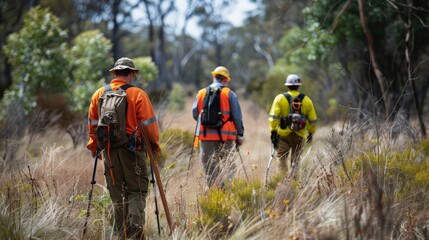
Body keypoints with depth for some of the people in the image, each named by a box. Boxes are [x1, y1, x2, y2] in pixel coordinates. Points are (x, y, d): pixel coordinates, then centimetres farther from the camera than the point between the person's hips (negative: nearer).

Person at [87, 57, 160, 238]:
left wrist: (94, 146, 22)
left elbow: (92, 123, 11)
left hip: (109, 150, 4)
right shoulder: (138, 94, -8)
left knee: (116, 193, 13)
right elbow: (148, 123, -7)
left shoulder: (99, 94, 5)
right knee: (137, 191, 2)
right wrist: (154, 143, 7)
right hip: (132, 149, -4)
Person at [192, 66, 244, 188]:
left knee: (210, 167, 7)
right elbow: (237, 116, -2)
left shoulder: (201, 93, 6)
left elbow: (195, 115, 13)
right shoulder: (229, 94, -1)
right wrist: (240, 134, 6)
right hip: (225, 135, -2)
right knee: (228, 165, 4)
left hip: (206, 135, 2)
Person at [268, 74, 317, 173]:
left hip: (283, 135, -2)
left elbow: (273, 117, -10)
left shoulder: (280, 98, -3)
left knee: (282, 158, 3)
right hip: (299, 135, 2)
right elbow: (312, 119, 8)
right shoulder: (306, 100, 3)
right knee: (295, 160, 13)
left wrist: (273, 131, -5)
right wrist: (311, 133, 20)